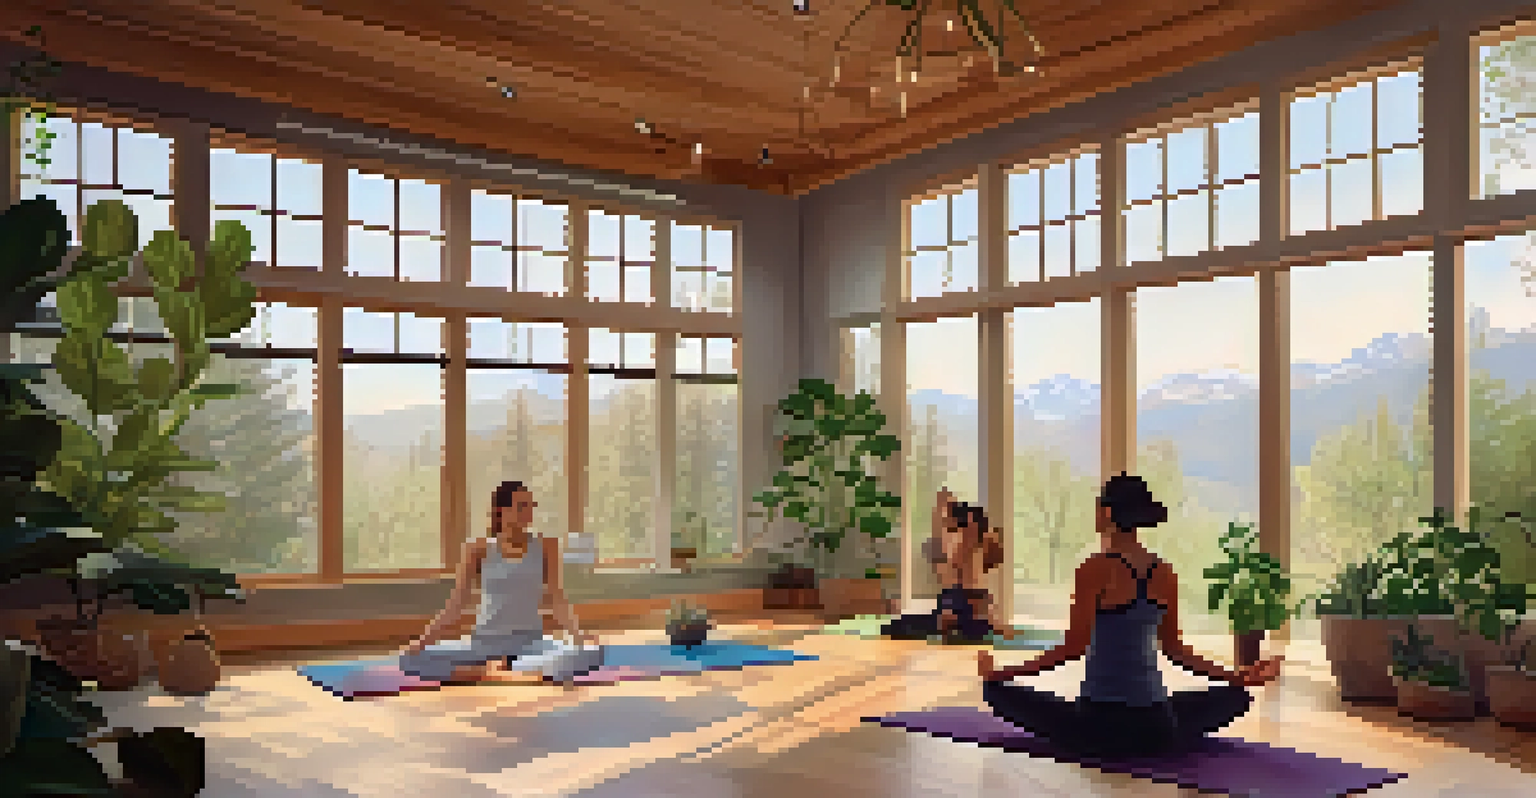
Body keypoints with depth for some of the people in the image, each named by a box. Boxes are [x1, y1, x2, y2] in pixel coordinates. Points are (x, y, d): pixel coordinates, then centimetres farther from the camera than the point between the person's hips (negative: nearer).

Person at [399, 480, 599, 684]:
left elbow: (556, 598, -3)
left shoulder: (545, 547, 2)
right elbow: (456, 604, 1)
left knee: (583, 655, -33)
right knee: (410, 660, -22)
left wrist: (577, 634, -21)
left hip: (530, 642, -1)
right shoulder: (478, 549, 1)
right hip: (484, 643, 1)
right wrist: (422, 642, -11)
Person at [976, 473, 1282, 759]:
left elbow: (1074, 647, -15)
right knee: (1236, 695, 33)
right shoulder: (1165, 573, 3)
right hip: (1156, 726, 5)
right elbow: (1174, 649, 10)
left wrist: (1003, 673, -11)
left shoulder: (1096, 568, -11)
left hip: (1100, 724, -5)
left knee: (995, 689, 9)